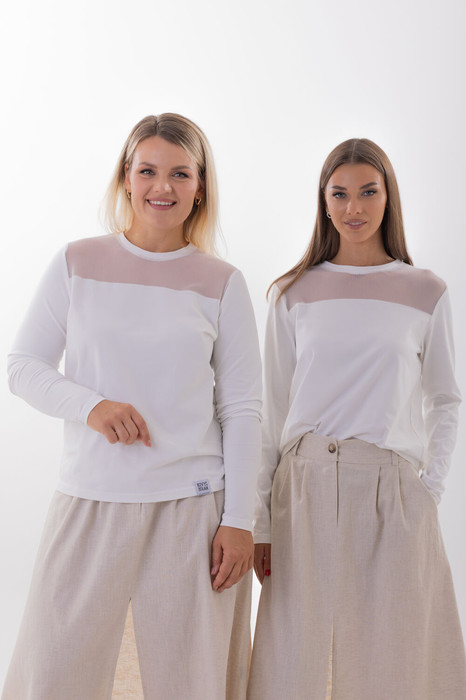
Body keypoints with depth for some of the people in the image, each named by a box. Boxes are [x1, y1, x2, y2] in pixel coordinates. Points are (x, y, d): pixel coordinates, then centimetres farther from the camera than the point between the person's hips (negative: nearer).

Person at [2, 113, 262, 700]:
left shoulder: (221, 283, 2)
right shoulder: (78, 264, 4)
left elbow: (241, 409, 3)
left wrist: (239, 521, -3)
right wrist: (91, 405, -13)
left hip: (192, 504, 0)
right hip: (90, 501, 1)